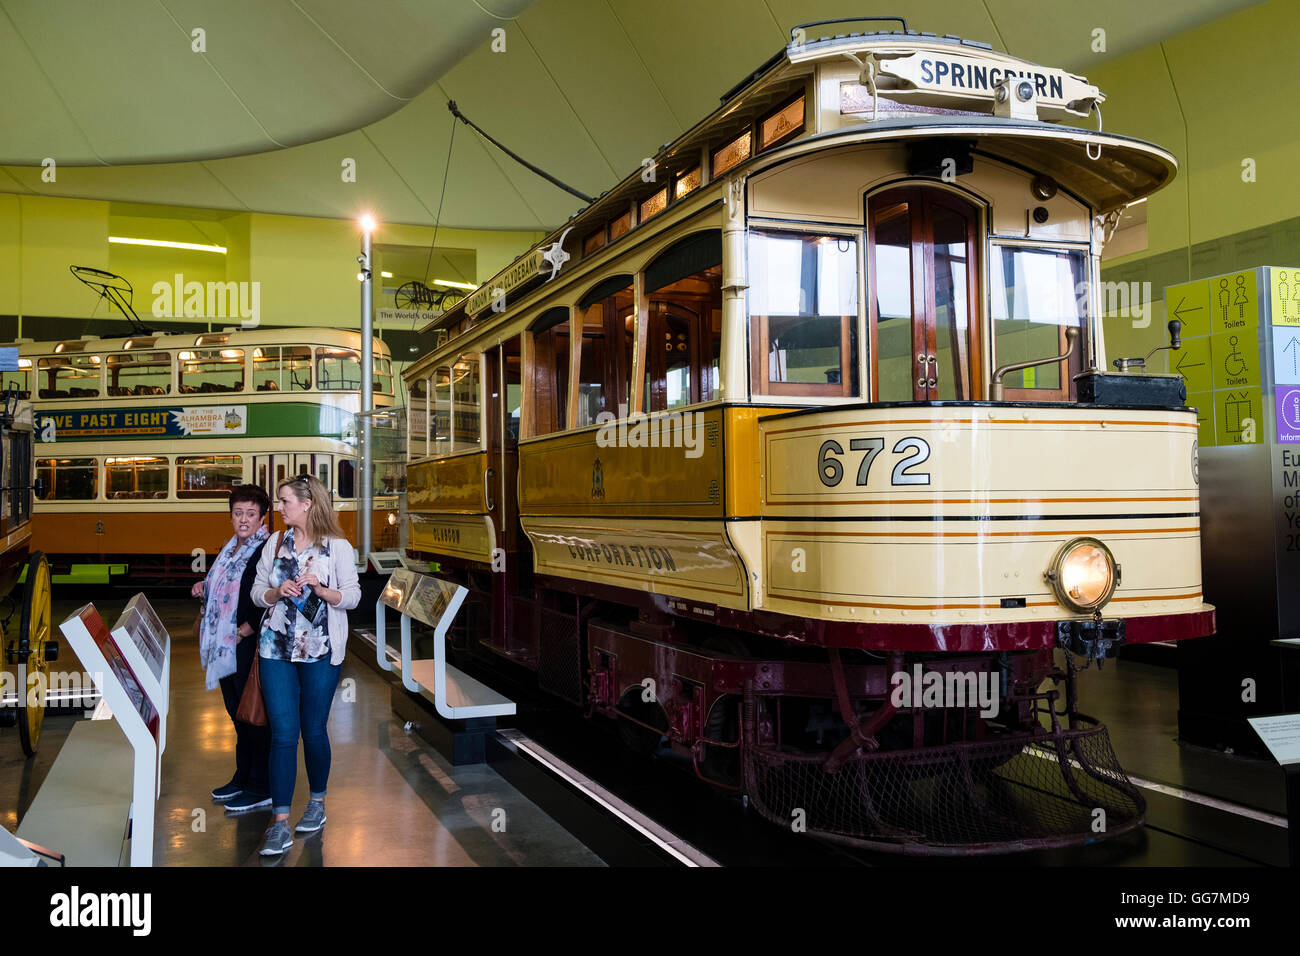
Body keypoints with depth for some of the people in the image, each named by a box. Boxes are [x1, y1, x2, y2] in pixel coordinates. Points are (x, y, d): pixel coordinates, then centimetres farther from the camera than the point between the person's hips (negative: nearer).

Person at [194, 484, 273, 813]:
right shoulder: (230, 548, 13)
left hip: (251, 645, -9)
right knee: (237, 712, 18)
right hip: (226, 646, 9)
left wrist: (244, 631, -20)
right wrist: (204, 588, 7)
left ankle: (262, 789, 9)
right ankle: (243, 777, 31)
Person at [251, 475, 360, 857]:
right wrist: (277, 592, -12)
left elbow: (352, 597, -4)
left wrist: (321, 590, -21)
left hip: (321, 651, -2)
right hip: (277, 648, 2)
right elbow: (257, 592, 9)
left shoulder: (337, 546, -3)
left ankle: (317, 801, 29)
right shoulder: (276, 542, 7)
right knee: (282, 732, -2)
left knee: (314, 730, 8)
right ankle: (280, 823, 0)